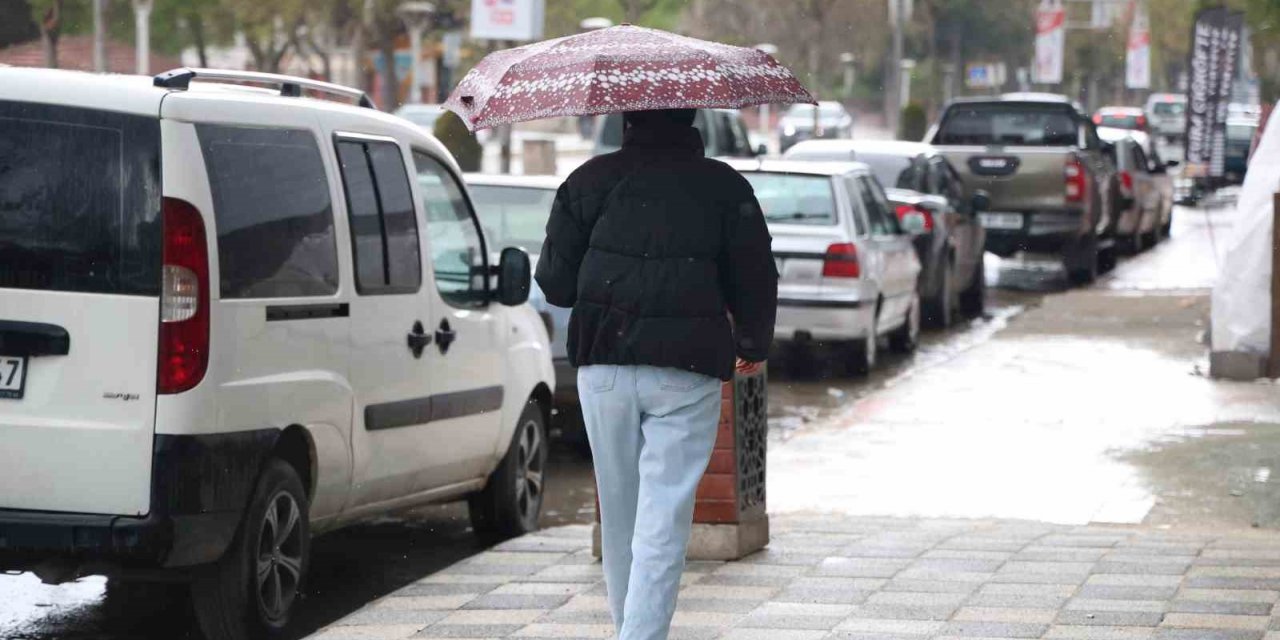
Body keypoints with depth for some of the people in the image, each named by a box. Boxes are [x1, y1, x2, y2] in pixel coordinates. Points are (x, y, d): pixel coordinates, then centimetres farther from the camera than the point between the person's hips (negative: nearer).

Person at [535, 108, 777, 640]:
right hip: (686, 374, -2)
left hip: (604, 370, 2)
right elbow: (757, 282, 3)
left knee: (620, 512, 15)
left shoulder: (589, 181, 3)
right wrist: (753, 346, 22)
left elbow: (555, 283, 4)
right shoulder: (724, 187, 1)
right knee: (664, 518, -5)